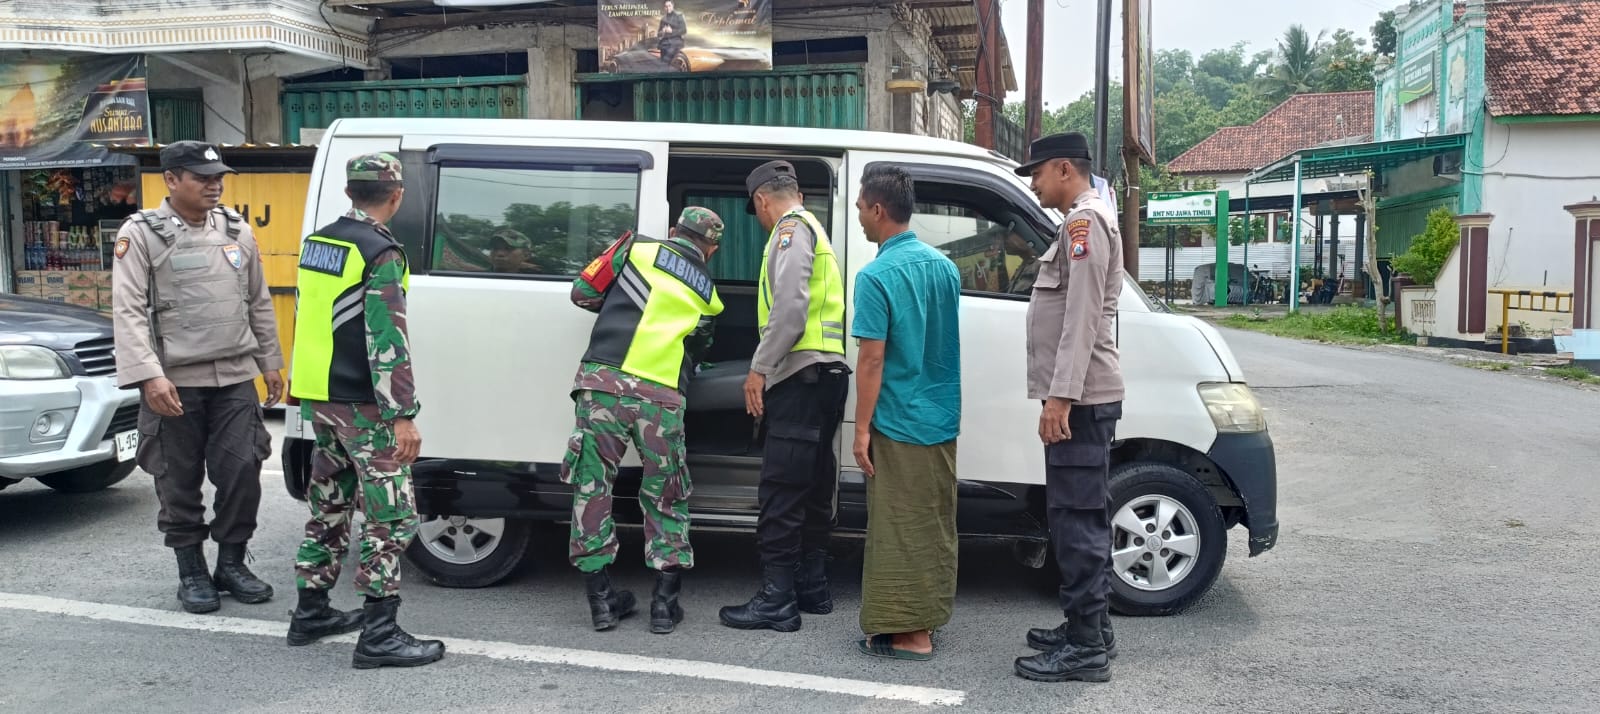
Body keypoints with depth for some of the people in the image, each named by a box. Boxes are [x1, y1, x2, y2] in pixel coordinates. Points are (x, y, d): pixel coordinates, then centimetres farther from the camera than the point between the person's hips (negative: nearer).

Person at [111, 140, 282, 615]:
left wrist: (271, 362, 15)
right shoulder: (141, 233, -4)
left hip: (236, 378, 3)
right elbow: (127, 312, -10)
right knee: (180, 482, 5)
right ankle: (191, 573, 19)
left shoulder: (237, 230, 10)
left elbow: (259, 303, 16)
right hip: (175, 381, -3)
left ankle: (231, 564, 18)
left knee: (242, 472, 1)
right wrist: (148, 375, -19)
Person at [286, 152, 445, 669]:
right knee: (392, 517, -4)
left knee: (329, 507, 19)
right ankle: (379, 636, -4)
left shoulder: (317, 243, 11)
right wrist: (403, 415, -22)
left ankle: (310, 613, 28)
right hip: (362, 406, -9)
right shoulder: (380, 253, -16)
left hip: (319, 399, 9)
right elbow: (387, 342, -22)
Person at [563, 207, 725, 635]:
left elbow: (583, 293, 14)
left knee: (592, 487, 10)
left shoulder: (638, 248, 14)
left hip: (603, 382, -1)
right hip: (662, 397, 1)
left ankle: (601, 598, 12)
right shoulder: (708, 295, 20)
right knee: (665, 497, 15)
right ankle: (665, 601, 12)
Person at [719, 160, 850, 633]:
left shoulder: (791, 228, -4)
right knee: (813, 488, 13)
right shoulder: (813, 230, 26)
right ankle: (812, 588, 20)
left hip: (800, 374, -10)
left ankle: (777, 601, -8)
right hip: (825, 374, 10)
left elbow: (791, 307, -19)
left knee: (781, 490, -10)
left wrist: (759, 368, -18)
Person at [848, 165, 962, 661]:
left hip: (899, 423, -7)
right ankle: (927, 616, 26)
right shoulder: (944, 266, 7)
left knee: (901, 530, 1)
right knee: (935, 523, 15)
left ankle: (909, 634, 7)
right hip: (943, 419, 8)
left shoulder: (877, 276, -16)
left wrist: (861, 428, -11)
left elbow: (872, 360, -18)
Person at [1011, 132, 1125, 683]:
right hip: (1082, 397, 11)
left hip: (1080, 398, -11)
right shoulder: (1085, 221, 21)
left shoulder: (1085, 220, -11)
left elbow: (1081, 317, -21)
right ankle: (1089, 630, 24)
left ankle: (1085, 648, -4)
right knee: (1082, 518, 15)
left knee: (1076, 520, -8)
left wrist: (1059, 396, -24)